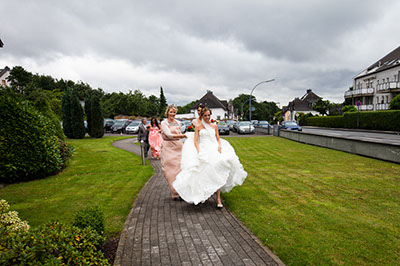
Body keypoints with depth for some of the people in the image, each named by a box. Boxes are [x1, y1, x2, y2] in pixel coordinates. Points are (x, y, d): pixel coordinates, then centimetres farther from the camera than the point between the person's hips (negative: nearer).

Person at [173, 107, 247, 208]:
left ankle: (218, 198, -15)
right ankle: (201, 195, 7)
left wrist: (219, 146, -2)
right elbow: (195, 141, 3)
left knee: (217, 173, -17)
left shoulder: (214, 126, 16)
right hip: (203, 150, -1)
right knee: (203, 173, -13)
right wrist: (198, 151, -11)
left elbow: (218, 139, 18)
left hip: (214, 150, 1)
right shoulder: (198, 127, 9)